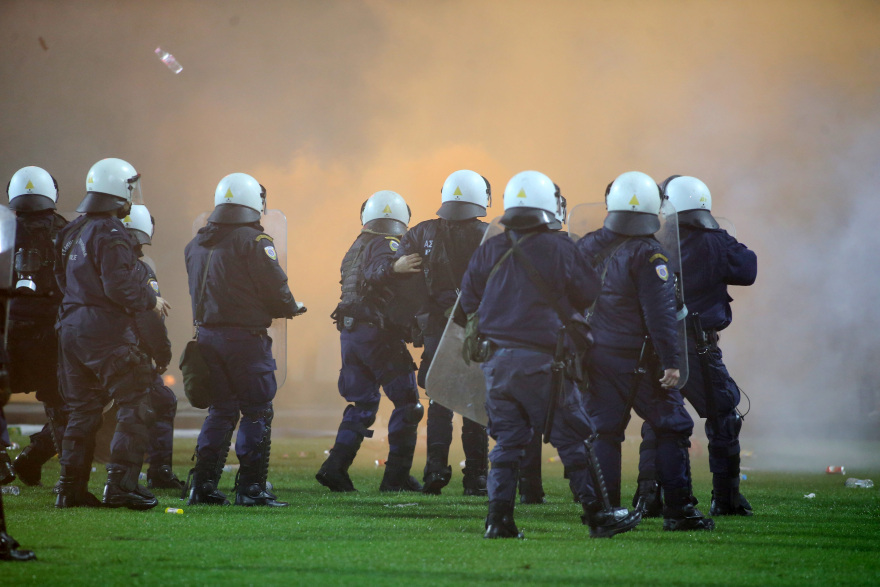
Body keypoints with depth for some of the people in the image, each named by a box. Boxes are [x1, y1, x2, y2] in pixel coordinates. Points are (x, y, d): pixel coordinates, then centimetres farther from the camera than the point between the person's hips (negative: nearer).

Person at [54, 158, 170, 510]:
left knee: (83, 410, 14)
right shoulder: (110, 234, -14)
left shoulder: (74, 232, 14)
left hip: (72, 327, 9)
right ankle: (121, 486, -10)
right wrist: (151, 301, -5)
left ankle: (71, 488, 13)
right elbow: (119, 285, -21)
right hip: (106, 332, -9)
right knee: (134, 407, -5)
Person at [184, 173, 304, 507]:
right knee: (257, 411, 0)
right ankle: (251, 488, -2)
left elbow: (198, 291, 14)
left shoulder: (196, 244, 12)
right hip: (245, 336, -7)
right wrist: (292, 308, 7)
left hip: (207, 333, 7)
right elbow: (275, 289, -13)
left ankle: (204, 484, 11)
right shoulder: (254, 242, -12)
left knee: (221, 408, 15)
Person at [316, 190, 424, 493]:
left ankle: (336, 466, -1)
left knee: (361, 404, 13)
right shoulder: (388, 246, -7)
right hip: (377, 332, -8)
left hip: (349, 331, 8)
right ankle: (396, 476, -2)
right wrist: (394, 268, -47)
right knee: (407, 402, 1)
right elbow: (374, 273, -27)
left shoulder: (357, 247, 17)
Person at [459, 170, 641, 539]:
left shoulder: (490, 251, 4)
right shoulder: (559, 249, -8)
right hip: (542, 362, -4)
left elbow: (469, 300, 13)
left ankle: (499, 518, 2)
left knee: (508, 440, 10)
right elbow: (589, 294, 1)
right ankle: (598, 515, 8)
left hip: (497, 358, 4)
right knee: (572, 439, 4)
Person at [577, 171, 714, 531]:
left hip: (597, 354, 5)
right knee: (671, 428, 5)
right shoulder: (647, 254, -13)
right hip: (638, 359, -5)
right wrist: (671, 362, -16)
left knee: (604, 432, 9)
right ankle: (678, 509, 3)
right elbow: (660, 312, -17)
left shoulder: (589, 247, 4)